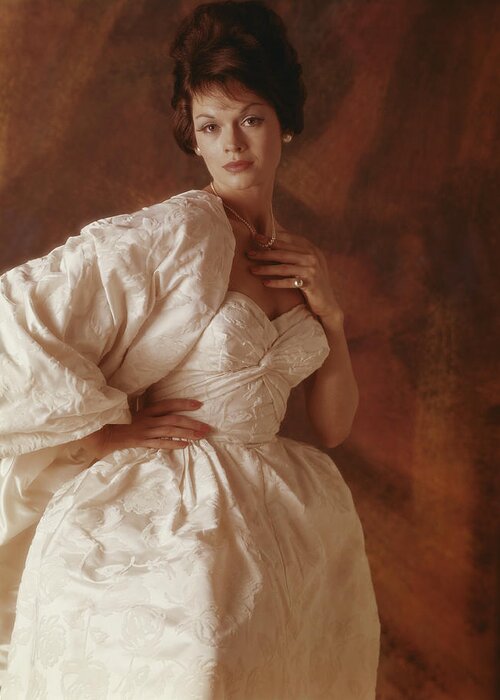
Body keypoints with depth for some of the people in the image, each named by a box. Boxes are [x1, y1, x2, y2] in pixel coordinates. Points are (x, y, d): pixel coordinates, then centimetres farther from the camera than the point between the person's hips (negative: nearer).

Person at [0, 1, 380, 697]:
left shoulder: (301, 259, 9)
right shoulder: (167, 235, -13)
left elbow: (332, 427, 11)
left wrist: (331, 316, -3)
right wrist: (109, 427, -13)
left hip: (265, 512, 6)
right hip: (155, 516, -6)